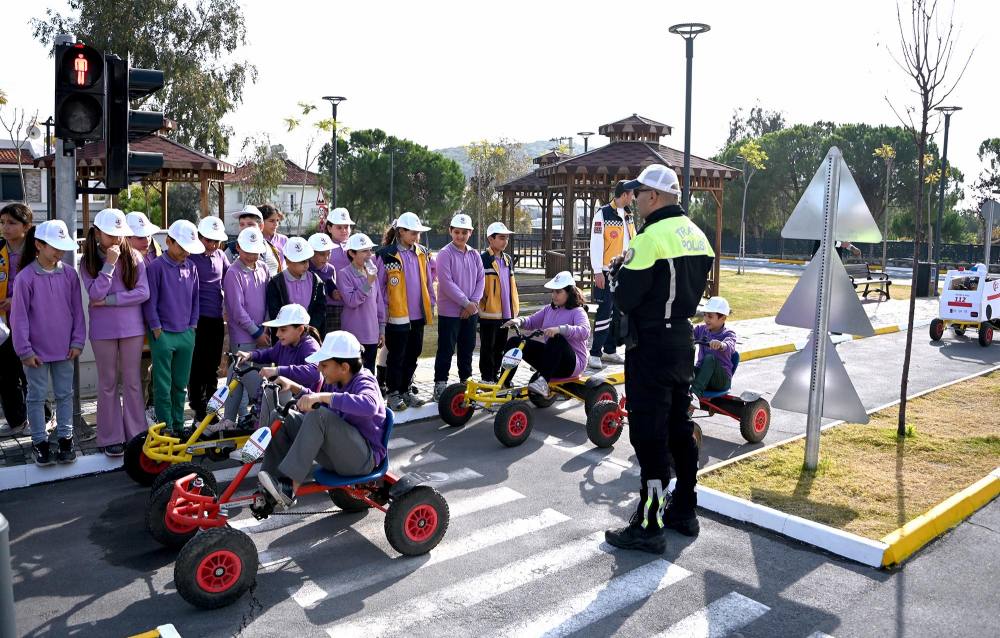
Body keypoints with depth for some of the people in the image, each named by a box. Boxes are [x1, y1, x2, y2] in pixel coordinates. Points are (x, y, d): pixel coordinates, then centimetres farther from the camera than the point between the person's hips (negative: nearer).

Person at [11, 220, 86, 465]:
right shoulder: (25, 277, -11)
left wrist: (77, 341, 2)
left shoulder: (69, 274, -1)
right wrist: (25, 350, -9)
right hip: (36, 351, -3)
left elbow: (77, 310, 4)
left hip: (65, 350, 3)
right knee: (37, 397, 8)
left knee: (65, 395, 11)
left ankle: (65, 439, 22)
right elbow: (19, 317, -8)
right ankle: (39, 442, 20)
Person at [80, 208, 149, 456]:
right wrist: (109, 265, -17)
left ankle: (136, 434, 18)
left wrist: (110, 300, -13)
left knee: (132, 381, 8)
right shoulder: (88, 262, -1)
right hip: (103, 331, 0)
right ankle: (111, 437, 16)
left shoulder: (134, 257, -1)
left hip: (132, 328, 0)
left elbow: (143, 292, -9)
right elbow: (95, 294, -14)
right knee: (108, 383, 8)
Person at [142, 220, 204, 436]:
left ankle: (178, 424, 22)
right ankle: (165, 426, 9)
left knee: (181, 384, 12)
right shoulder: (156, 267, -7)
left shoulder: (191, 267, 8)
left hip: (186, 334, 5)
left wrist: (192, 325, 10)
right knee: (163, 385, 1)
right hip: (163, 335, -5)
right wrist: (157, 329, -8)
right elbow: (150, 302, -7)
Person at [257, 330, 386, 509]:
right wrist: (294, 387, 9)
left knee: (319, 416, -30)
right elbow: (316, 403, 27)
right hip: (339, 454, 9)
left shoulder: (364, 382, -16)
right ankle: (268, 491, -4)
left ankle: (289, 489, -28)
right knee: (287, 420, 1)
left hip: (365, 458, -9)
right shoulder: (333, 382, 7)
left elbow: (369, 406, -41)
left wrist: (323, 396, -45)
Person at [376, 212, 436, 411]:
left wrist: (431, 303, 12)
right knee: (397, 357, 4)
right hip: (397, 316, -6)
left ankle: (405, 390, 27)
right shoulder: (387, 255, -10)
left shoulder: (422, 253, 8)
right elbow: (379, 286, -7)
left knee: (412, 355, 14)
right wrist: (383, 312, -8)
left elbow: (428, 280, 14)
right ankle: (393, 393, 16)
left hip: (418, 314, 6)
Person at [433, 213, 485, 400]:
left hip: (471, 311, 5)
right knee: (446, 350, 0)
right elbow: (447, 283, -17)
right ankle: (440, 385, 9)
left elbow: (481, 279, 6)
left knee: (468, 348, 14)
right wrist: (466, 303, -17)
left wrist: (474, 302, -9)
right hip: (449, 311, -5)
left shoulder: (474, 255, 7)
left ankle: (466, 381, 28)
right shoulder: (445, 254, -10)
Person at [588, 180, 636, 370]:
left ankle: (610, 351, 22)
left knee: (619, 313, 11)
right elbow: (596, 244, -13)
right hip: (607, 272, -7)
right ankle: (595, 354, -1)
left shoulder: (628, 215, 14)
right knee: (605, 312, -8)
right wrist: (598, 271, -17)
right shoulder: (603, 213, -9)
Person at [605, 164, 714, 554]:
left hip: (651, 345, -9)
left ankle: (649, 526, 4)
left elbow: (624, 298, -17)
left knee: (649, 434, -3)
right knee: (680, 427, 17)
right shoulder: (695, 234, 10)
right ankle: (684, 511, 29)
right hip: (683, 338, 9)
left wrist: (621, 269, 1)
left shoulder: (651, 238, -18)